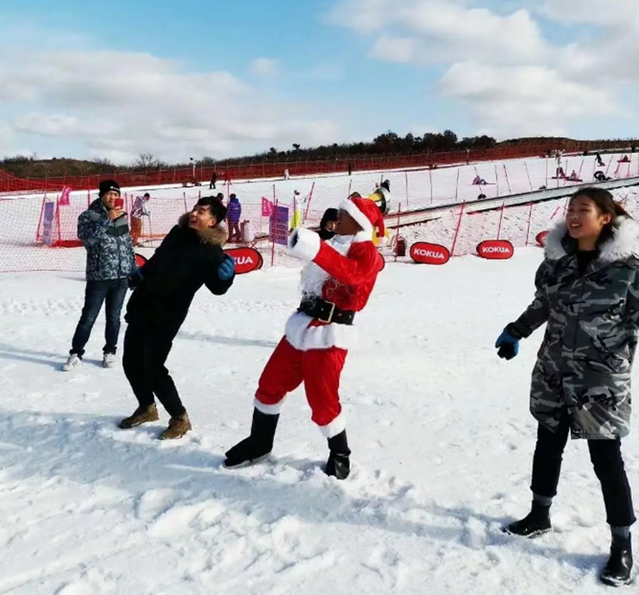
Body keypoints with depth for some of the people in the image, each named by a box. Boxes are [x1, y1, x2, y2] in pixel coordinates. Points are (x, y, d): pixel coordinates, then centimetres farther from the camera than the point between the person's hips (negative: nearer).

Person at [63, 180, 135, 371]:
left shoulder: (122, 217, 10)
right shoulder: (88, 216, -5)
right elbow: (87, 238, -23)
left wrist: (134, 271, 14)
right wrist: (107, 219, -25)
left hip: (122, 277, 4)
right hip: (99, 277, -4)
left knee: (114, 317, 12)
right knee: (88, 318, 1)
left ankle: (109, 352, 26)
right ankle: (76, 353, 15)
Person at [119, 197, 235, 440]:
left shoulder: (212, 251, -12)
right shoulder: (178, 232, 9)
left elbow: (217, 288, -17)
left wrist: (226, 275, -35)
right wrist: (140, 274, 28)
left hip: (165, 317, -7)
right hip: (140, 307, 8)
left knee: (153, 370, -10)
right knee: (131, 363, 14)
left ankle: (180, 418, 10)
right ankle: (147, 408, 36)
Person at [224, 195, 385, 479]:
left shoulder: (366, 252, -8)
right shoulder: (337, 244, 20)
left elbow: (350, 273, -31)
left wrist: (317, 250, -42)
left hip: (328, 335, -9)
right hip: (301, 327, 9)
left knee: (322, 401, -3)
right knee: (270, 385, 13)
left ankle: (340, 456, 22)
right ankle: (259, 443, 32)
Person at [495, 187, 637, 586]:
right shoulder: (557, 256, 1)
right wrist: (516, 332, 18)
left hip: (602, 377, -5)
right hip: (554, 371, 5)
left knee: (606, 458, 3)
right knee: (548, 443, 18)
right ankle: (540, 515, 38)